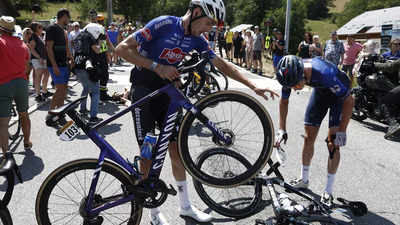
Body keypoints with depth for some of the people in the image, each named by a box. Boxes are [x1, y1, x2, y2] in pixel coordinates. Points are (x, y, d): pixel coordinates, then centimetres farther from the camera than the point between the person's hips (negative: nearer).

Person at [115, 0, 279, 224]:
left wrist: (253, 87, 0)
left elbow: (223, 65, 5)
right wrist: (157, 67, -27)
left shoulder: (197, 40, 0)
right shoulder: (163, 24, -19)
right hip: (144, 90, -6)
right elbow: (123, 48, -21)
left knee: (177, 149, 7)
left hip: (167, 90, 6)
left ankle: (186, 205, 22)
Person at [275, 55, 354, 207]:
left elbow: (349, 101, -28)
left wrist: (341, 132, -26)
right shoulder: (291, 74, -26)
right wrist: (282, 129, -11)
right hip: (320, 90, 5)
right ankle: (304, 179, 22)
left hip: (340, 93, -5)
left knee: (333, 143, -11)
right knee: (308, 137, 4)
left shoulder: (326, 74, -42)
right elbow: (284, 101, -7)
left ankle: (328, 192, 0)